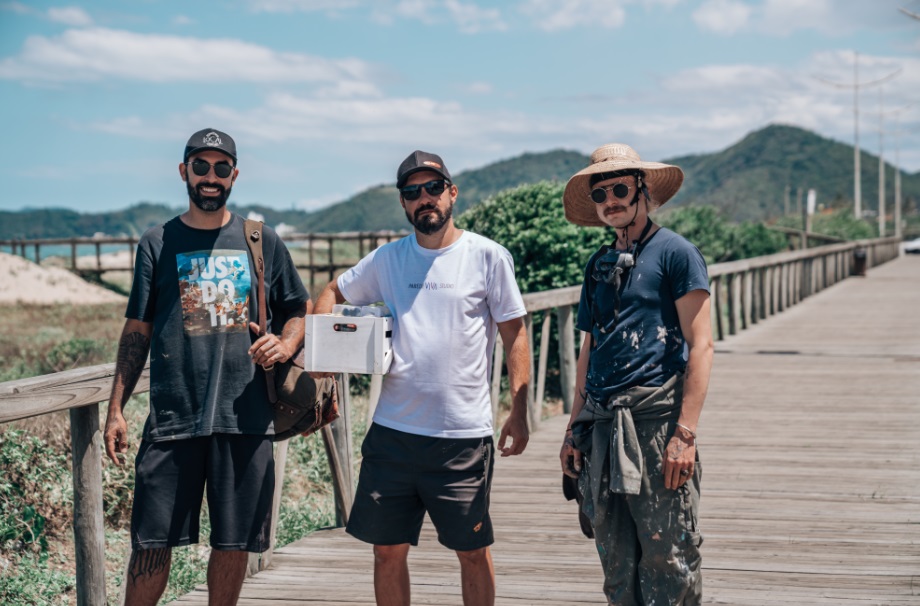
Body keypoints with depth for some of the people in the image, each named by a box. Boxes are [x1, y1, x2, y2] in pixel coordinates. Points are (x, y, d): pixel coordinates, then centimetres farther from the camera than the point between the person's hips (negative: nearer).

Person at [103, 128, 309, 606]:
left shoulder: (262, 242, 9)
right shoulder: (158, 243, 7)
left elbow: (298, 311, 16)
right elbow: (137, 332, 8)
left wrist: (285, 344, -7)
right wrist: (116, 410, 2)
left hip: (245, 418, 1)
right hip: (173, 417, -1)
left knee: (234, 542, 6)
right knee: (152, 542, -1)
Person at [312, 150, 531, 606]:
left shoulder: (488, 257, -1)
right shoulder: (386, 260, 9)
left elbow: (514, 334, 0)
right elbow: (333, 293, 22)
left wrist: (519, 411, -8)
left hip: (464, 435, -3)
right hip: (392, 431, 3)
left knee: (473, 551, 7)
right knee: (388, 550, 9)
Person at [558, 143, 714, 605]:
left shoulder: (675, 253, -2)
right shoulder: (599, 266, 18)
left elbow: (700, 345, -8)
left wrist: (686, 433, -16)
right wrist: (574, 429, 13)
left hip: (655, 420, -6)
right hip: (603, 427, 6)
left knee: (668, 558, -5)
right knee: (616, 562, 10)